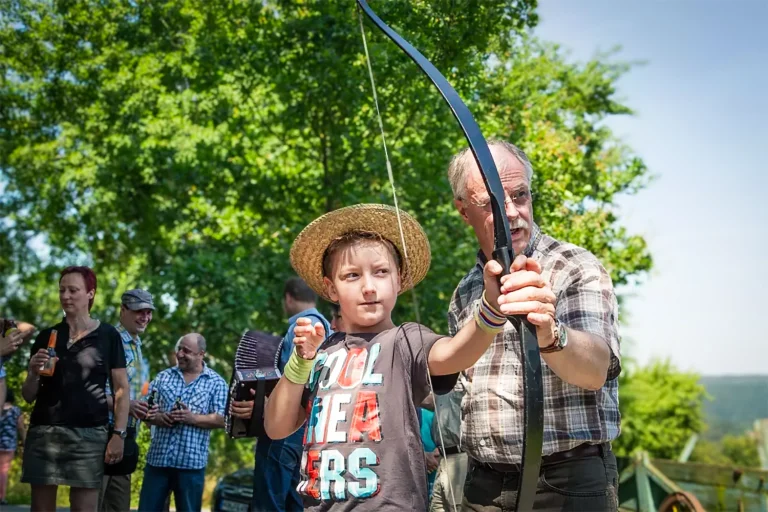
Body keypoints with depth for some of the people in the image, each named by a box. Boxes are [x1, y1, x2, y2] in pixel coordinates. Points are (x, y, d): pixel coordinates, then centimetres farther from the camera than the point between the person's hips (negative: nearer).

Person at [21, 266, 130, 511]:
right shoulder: (46, 336, 10)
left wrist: (118, 433, -5)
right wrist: (33, 373, -7)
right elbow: (28, 396, 14)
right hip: (44, 432, 3)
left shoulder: (108, 335, 3)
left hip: (89, 434, -3)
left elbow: (121, 389, 3)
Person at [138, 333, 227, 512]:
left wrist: (193, 418, -17)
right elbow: (147, 410, 10)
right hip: (158, 457, 3)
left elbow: (222, 420, -5)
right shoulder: (163, 377, 12)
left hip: (192, 461, -2)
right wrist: (158, 417, -12)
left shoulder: (216, 382, 2)